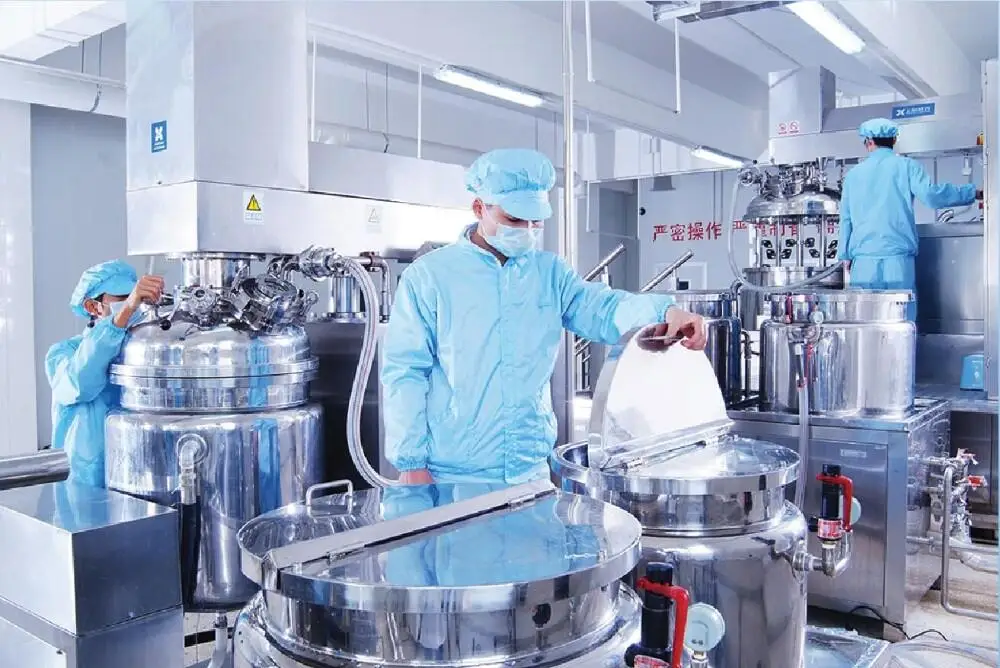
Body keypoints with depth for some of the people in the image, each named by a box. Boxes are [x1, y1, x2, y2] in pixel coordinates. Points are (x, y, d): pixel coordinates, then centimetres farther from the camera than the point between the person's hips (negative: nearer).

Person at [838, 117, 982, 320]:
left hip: (863, 263, 3)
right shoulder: (907, 166, 3)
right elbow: (931, 195, -11)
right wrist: (974, 193, 1)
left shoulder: (854, 174, 13)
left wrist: (846, 255, 23)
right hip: (898, 260, -3)